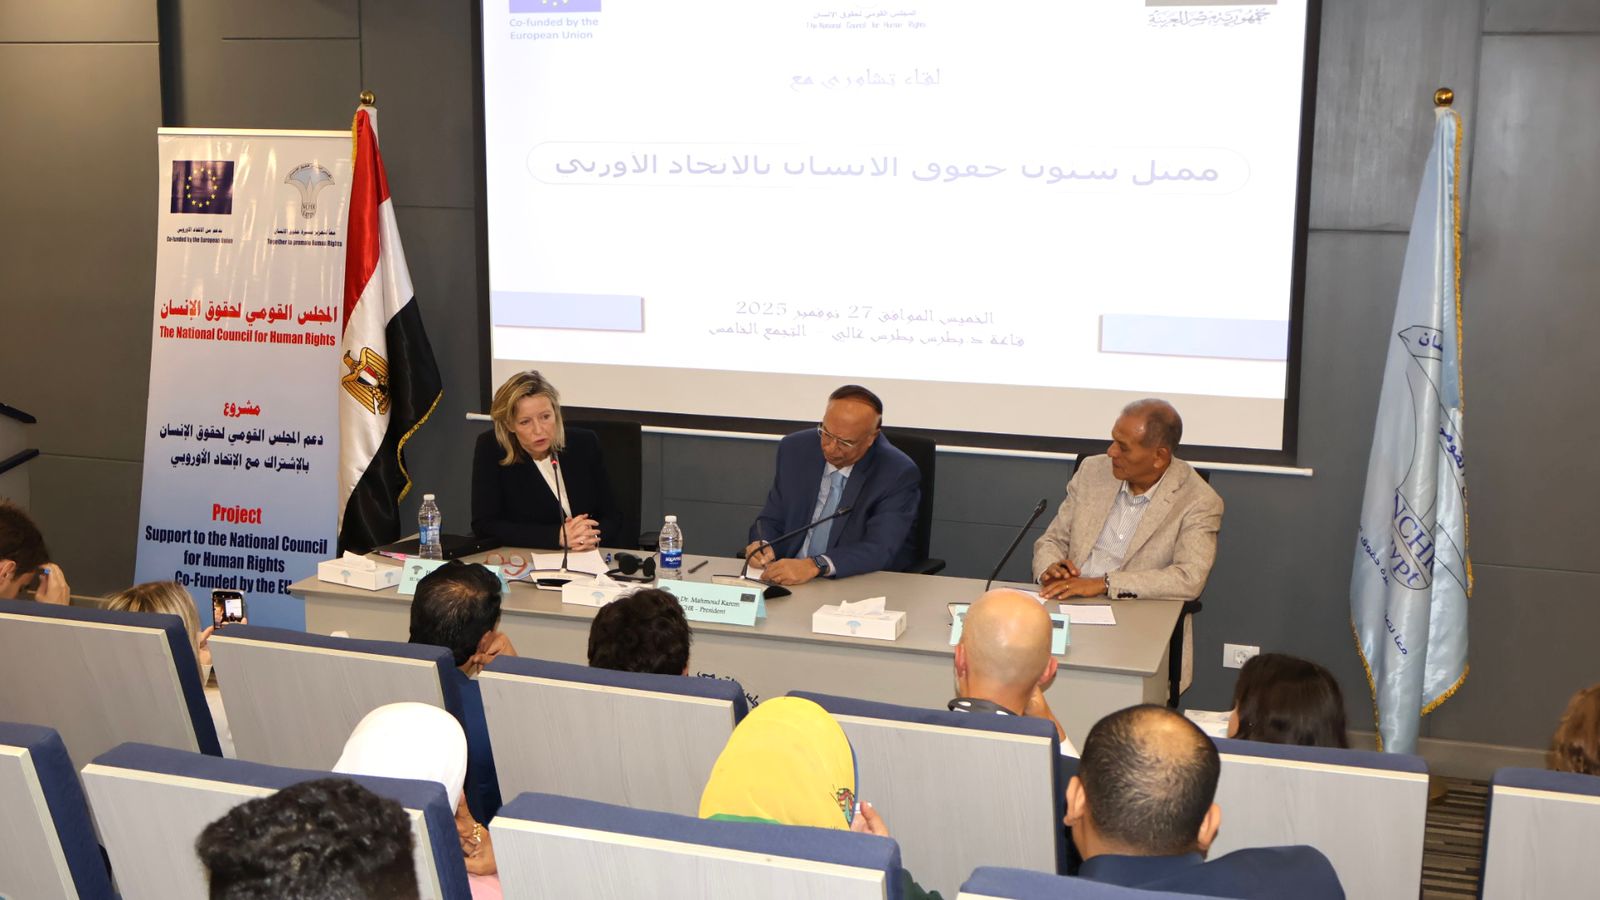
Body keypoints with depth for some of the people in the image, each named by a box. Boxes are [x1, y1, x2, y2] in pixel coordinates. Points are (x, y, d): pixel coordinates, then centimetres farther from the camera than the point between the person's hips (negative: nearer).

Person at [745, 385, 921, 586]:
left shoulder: (898, 474, -12)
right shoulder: (795, 449, 2)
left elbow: (879, 549, -21)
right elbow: (772, 520, 10)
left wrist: (814, 565, -34)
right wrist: (762, 545, -13)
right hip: (789, 582, 3)